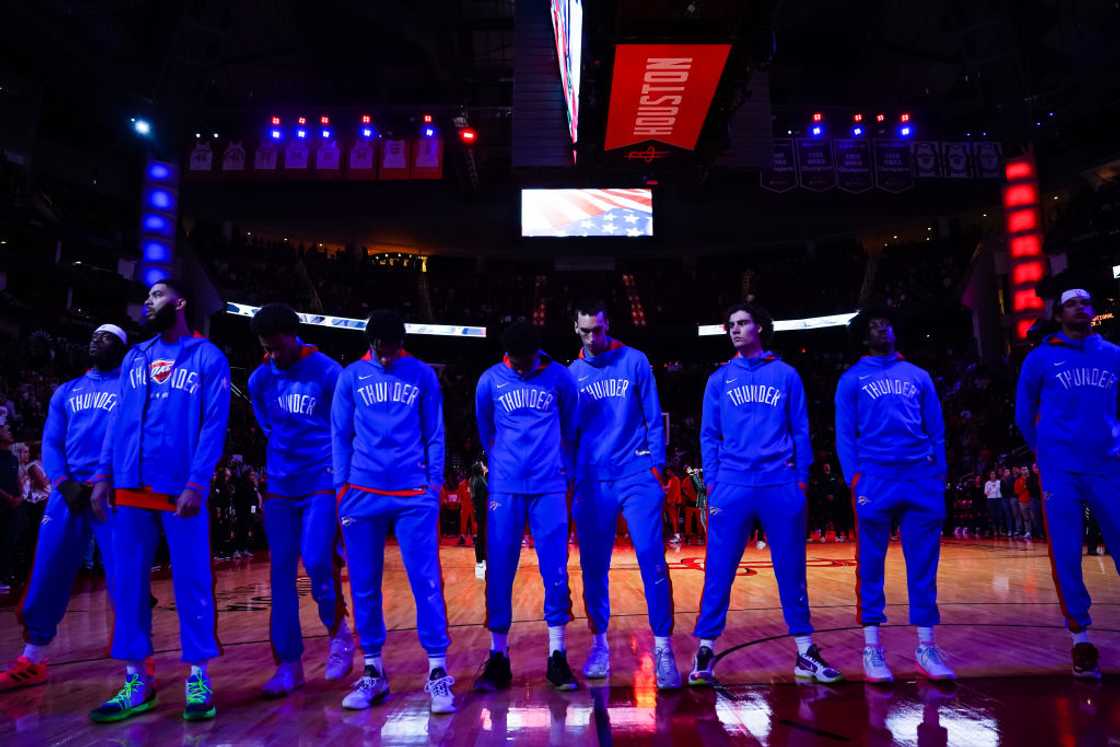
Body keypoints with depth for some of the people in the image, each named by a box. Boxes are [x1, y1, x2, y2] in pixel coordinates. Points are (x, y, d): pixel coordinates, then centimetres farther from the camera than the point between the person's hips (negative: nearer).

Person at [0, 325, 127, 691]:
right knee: (47, 577, 7)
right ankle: (32, 661, 20)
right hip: (69, 492, 5)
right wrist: (64, 483, -6)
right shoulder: (66, 392, 19)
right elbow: (50, 443, 12)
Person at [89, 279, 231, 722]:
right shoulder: (134, 358, 17)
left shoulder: (208, 358, 2)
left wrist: (197, 483, -15)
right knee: (128, 581, 7)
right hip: (130, 488, 5)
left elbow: (214, 424, -6)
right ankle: (137, 682, 18)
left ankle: (198, 679, 10)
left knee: (190, 581, 0)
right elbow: (119, 418, 15)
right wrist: (103, 475, 5)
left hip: (181, 489, -5)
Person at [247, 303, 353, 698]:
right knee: (281, 573, 3)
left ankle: (339, 633, 12)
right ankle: (288, 663, 13)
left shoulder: (328, 372, -8)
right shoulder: (259, 380, 5)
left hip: (322, 484, -4)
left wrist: (342, 473, -1)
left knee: (317, 560, -15)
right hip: (280, 488, 5)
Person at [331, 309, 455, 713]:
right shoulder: (350, 377, 8)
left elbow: (434, 434, 7)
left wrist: (435, 483, 0)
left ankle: (438, 671, 6)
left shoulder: (422, 375, 6)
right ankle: (373, 671, 20)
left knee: (426, 581, -3)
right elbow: (340, 436, 9)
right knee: (364, 586, 7)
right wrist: (342, 487, 2)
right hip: (362, 494, 2)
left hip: (415, 495, -1)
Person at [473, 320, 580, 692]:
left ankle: (557, 657, 11)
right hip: (505, 487, 1)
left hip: (549, 486, 0)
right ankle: (498, 658, 12)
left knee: (555, 570, 0)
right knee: (499, 571, 1)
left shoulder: (559, 377, 0)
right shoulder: (490, 380, 1)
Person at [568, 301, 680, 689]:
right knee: (593, 567, 8)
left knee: (653, 563, -4)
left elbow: (653, 418, 3)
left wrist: (656, 464, -4)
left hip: (637, 477, -2)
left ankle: (663, 648, 6)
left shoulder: (635, 361, 3)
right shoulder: (571, 373, 8)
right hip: (591, 482, 2)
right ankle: (599, 644, 23)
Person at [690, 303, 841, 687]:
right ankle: (705, 649, 8)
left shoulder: (785, 374, 10)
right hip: (732, 486, 0)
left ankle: (805, 651, 20)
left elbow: (800, 430, 9)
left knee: (792, 570, 7)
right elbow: (709, 436, 9)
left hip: (781, 485, 0)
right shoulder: (719, 379, 12)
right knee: (718, 571, -1)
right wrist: (711, 483, 0)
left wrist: (802, 479, 1)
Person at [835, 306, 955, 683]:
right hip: (875, 478, -3)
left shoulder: (918, 376, 18)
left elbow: (936, 429, 15)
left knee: (924, 564, 4)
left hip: (921, 478, 3)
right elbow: (845, 434, 3)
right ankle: (872, 648, 6)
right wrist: (854, 479, -7)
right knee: (870, 565, 0)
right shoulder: (852, 379, 10)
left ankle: (925, 647, 13)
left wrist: (939, 474, 4)